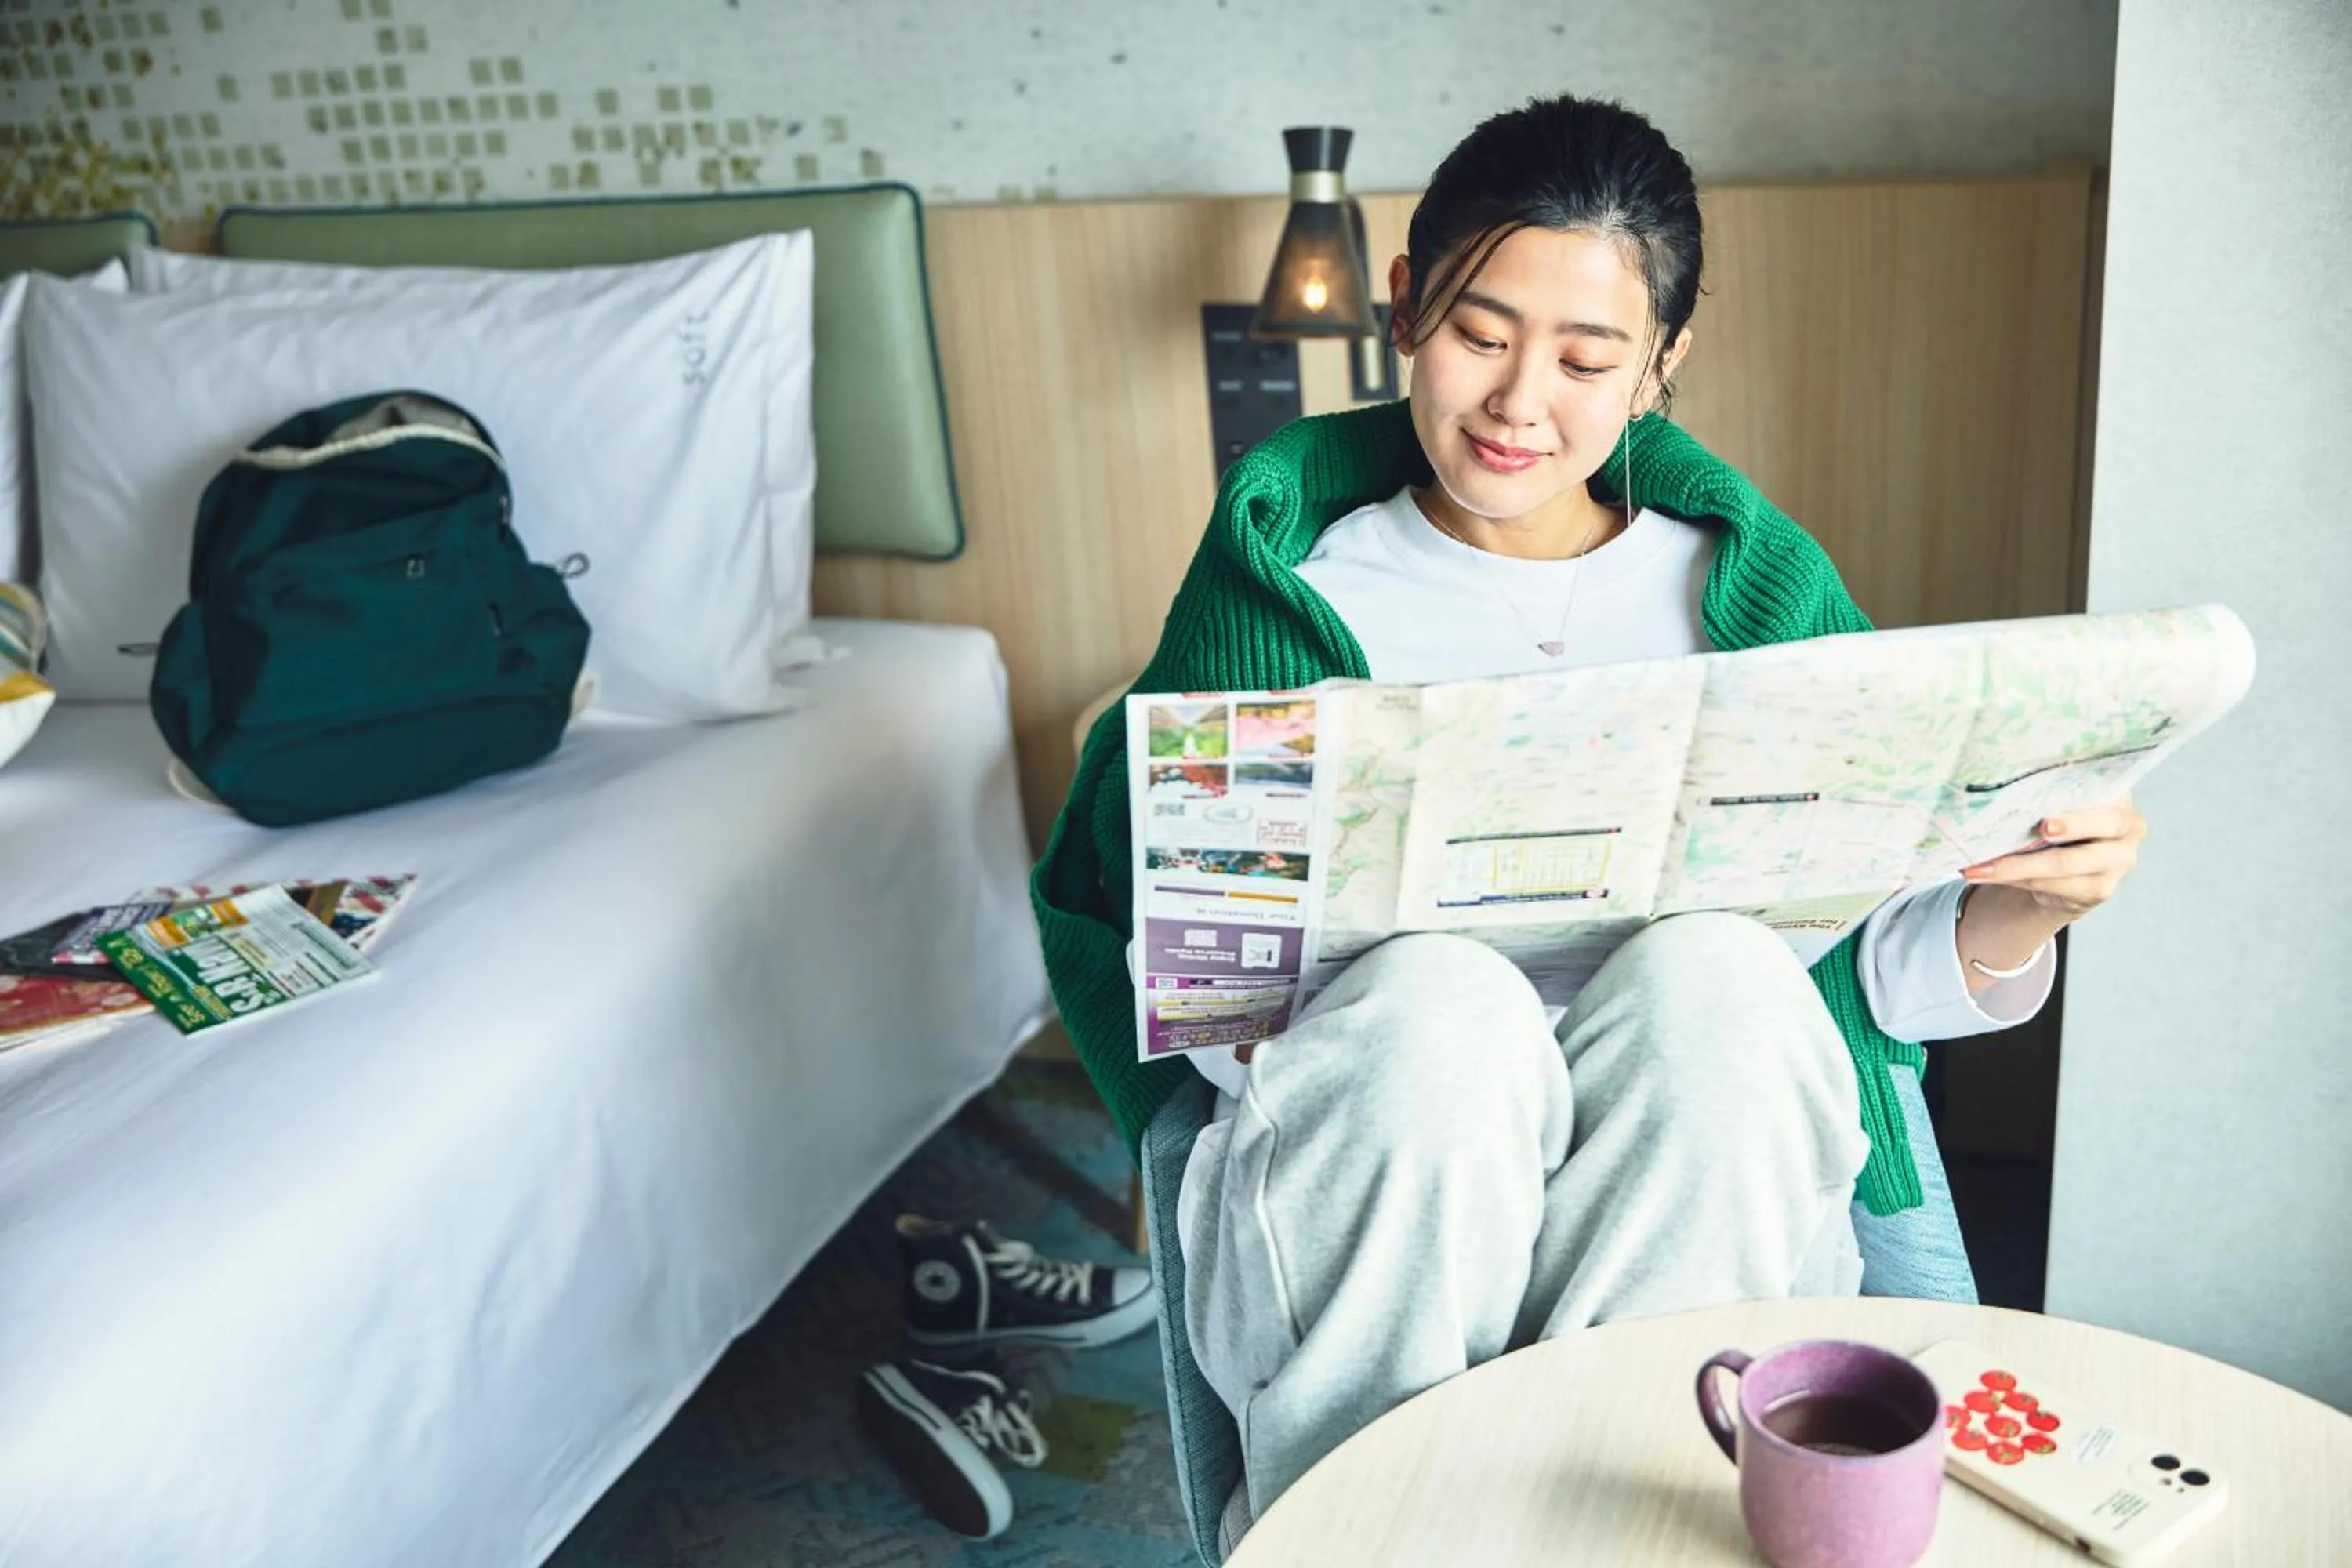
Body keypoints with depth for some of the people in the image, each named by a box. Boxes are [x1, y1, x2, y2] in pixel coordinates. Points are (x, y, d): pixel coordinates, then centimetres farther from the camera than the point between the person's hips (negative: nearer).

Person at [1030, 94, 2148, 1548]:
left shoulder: (1753, 585, 10)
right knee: (1436, 999, -33)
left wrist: (2017, 910, -12)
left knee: (1717, 972, -30)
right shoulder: (1286, 581, 6)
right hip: (1348, 1188, -1)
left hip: (1694, 1194, 1)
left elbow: (1870, 961, 9)